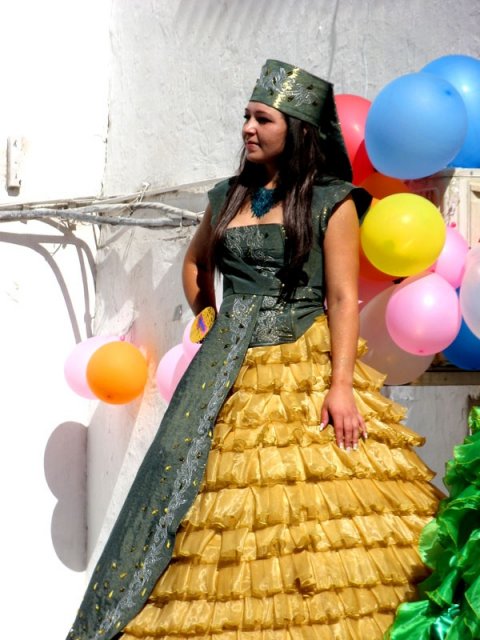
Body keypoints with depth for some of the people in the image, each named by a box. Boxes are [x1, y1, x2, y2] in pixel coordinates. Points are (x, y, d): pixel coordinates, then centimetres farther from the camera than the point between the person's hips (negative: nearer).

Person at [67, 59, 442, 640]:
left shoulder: (333, 201, -1)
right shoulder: (228, 197, 13)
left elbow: (343, 299, -7)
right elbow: (195, 264, 31)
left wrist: (342, 385, -16)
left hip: (305, 370, -4)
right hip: (229, 371, 4)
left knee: (309, 513, -12)